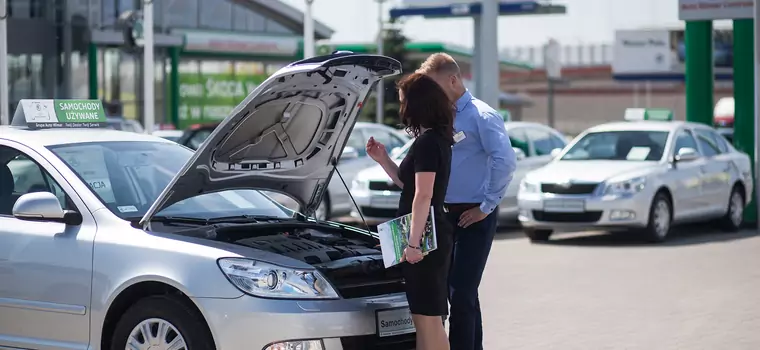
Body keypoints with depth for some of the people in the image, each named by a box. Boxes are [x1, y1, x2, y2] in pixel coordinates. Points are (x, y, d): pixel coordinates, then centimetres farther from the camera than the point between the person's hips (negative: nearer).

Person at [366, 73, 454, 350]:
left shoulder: (427, 143, -16)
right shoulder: (438, 140, 16)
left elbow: (423, 196, -21)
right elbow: (410, 185, 25)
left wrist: (414, 243, -22)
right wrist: (383, 159, 20)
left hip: (425, 238, -10)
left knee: (428, 318, -8)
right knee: (424, 317, 13)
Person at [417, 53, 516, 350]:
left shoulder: (480, 116, -12)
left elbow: (505, 161, -22)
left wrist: (487, 206, -18)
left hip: (473, 217, -8)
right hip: (448, 215, 8)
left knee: (461, 292, -11)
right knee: (461, 292, 12)